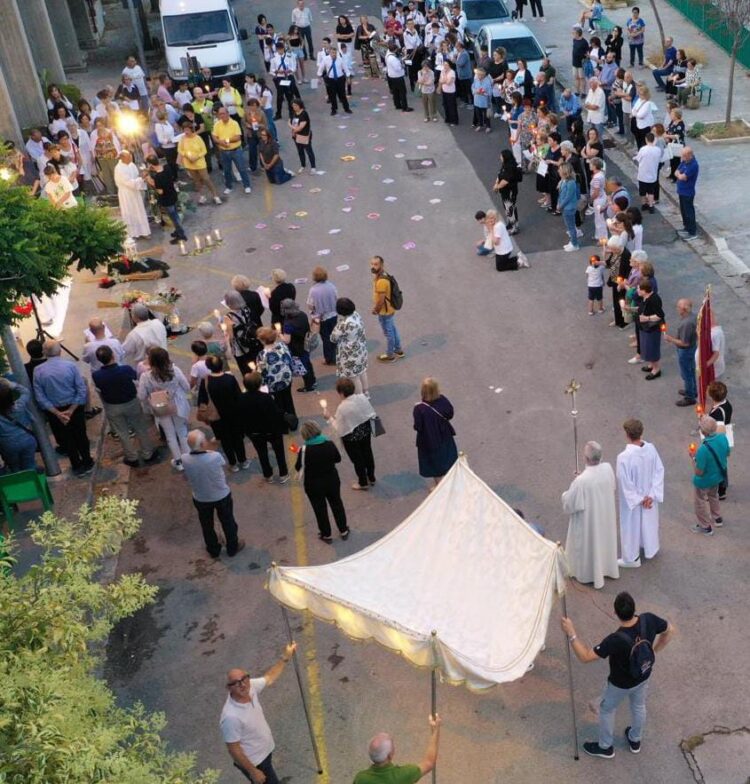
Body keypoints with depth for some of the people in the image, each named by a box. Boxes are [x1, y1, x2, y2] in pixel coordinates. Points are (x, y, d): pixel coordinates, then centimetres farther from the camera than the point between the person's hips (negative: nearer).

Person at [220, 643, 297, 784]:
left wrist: (285, 657, 4)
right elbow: (234, 750, -27)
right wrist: (253, 771, -19)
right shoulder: (231, 717, -38)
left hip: (264, 751, 8)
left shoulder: (250, 687, -16)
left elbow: (269, 678, 5)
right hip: (252, 761, -8)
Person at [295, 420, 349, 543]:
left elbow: (299, 468, -11)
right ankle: (343, 531, 38)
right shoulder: (330, 444, -16)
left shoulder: (304, 450, -26)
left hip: (314, 486, -3)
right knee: (337, 504, 24)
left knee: (320, 510, 18)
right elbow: (338, 459, 0)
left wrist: (299, 454, 6)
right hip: (332, 481, 3)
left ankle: (326, 535, 34)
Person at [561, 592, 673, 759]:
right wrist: (654, 651, 5)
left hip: (621, 683, -5)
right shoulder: (649, 620, -29)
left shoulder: (616, 639, -43)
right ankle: (635, 741, 56)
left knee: (606, 710, 24)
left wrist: (571, 633, -31)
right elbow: (670, 630, -7)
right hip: (643, 676, 5)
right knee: (638, 706, 32)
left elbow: (585, 657, -36)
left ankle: (606, 747, 45)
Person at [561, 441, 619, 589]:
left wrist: (567, 493, -2)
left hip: (588, 520, -5)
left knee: (588, 544, 21)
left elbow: (569, 505, -24)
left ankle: (589, 573, 42)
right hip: (606, 515, 5)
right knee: (604, 540, 29)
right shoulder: (608, 468, -19)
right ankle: (609, 568, 51)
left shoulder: (581, 481, -37)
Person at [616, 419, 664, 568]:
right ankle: (650, 548, 52)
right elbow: (659, 471, -11)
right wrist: (651, 494, -10)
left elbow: (625, 484, -27)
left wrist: (638, 499, -13)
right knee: (648, 520, 29)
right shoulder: (651, 448, -16)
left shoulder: (624, 457, -33)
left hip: (632, 499, -5)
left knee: (631, 526, 16)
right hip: (648, 496, 5)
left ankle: (632, 558, 33)